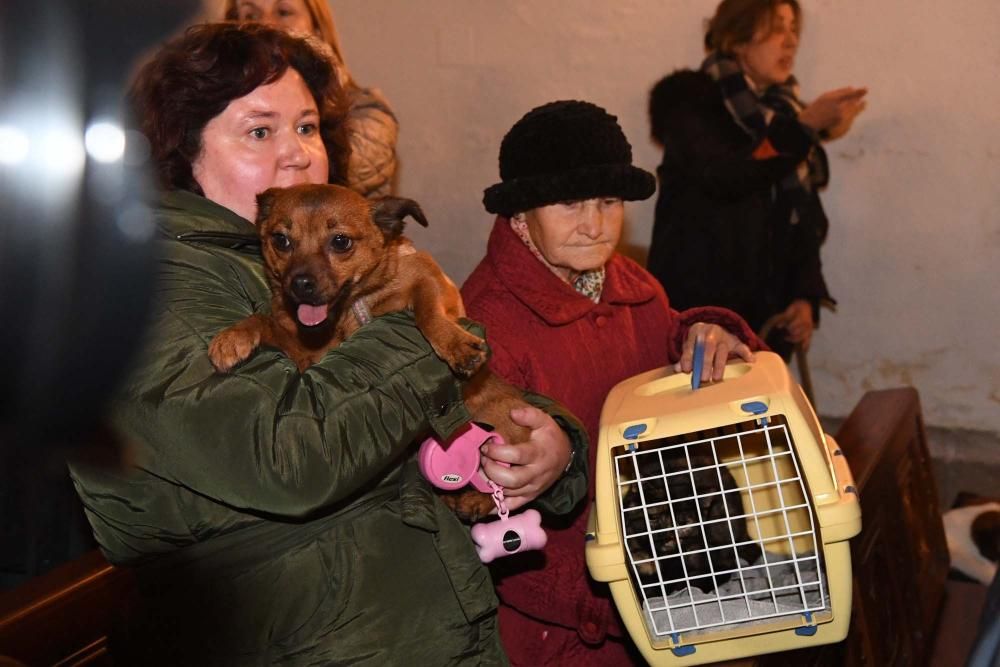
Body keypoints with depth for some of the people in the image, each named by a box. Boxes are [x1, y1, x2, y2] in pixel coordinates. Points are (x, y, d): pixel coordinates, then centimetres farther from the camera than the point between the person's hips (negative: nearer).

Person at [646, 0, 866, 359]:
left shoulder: (783, 113, 14)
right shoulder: (690, 99, -3)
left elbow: (804, 220, 14)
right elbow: (722, 176, -23)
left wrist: (806, 297, 1)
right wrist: (806, 127, -27)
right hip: (696, 309, -5)